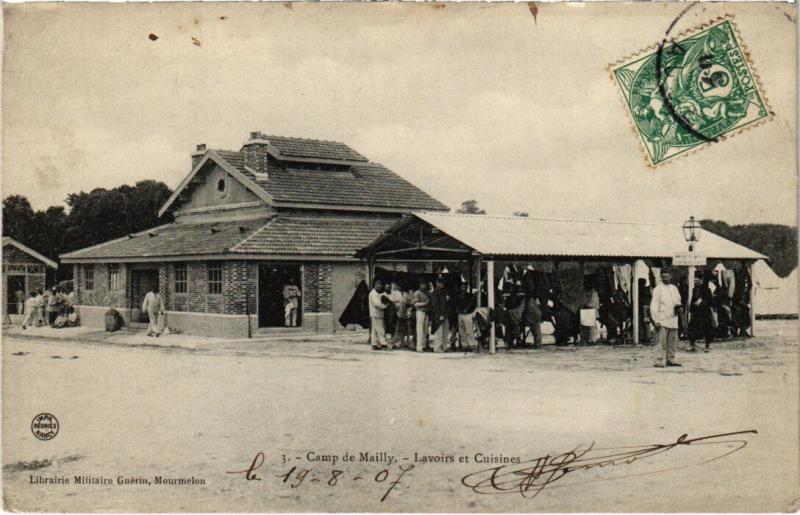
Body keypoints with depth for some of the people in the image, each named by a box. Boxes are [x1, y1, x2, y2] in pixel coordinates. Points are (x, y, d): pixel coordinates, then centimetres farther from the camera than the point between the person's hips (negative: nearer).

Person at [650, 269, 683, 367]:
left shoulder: (674, 288, 16)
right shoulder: (658, 289, -3)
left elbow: (678, 301, 27)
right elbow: (654, 305, -6)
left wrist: (678, 307, 3)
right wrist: (656, 320, -13)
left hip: (673, 319, 6)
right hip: (662, 321, -6)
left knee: (672, 341, 8)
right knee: (661, 341, -9)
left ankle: (670, 359, 17)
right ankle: (659, 361, -8)